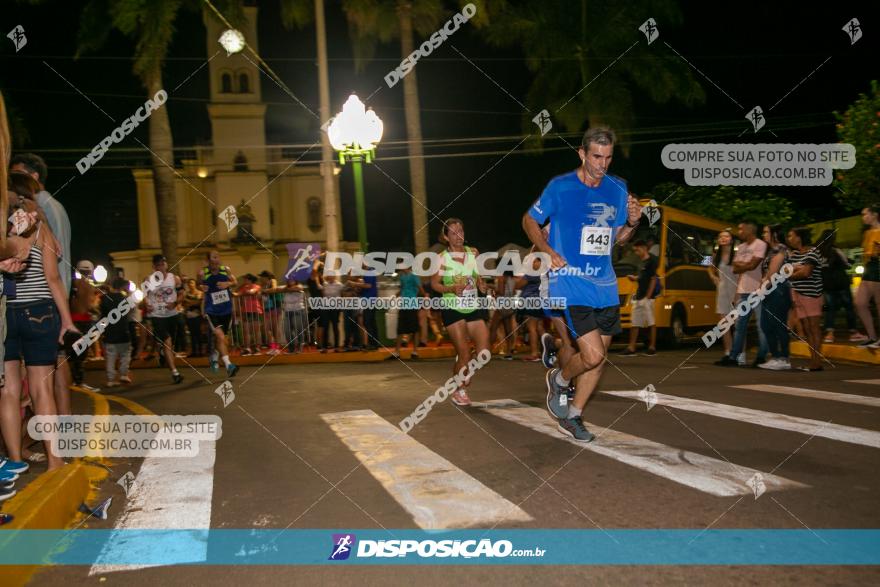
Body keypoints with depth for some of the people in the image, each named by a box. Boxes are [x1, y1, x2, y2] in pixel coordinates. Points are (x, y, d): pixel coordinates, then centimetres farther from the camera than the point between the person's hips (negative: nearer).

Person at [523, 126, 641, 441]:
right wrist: (548, 251, -10)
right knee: (593, 355, -16)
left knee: (597, 359, 10)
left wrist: (632, 223, -4)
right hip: (569, 284, -6)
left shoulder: (618, 188, 8)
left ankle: (572, 416, 28)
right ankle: (559, 379, 17)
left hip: (605, 285, 6)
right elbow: (530, 220, 5)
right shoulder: (560, 187, -7)